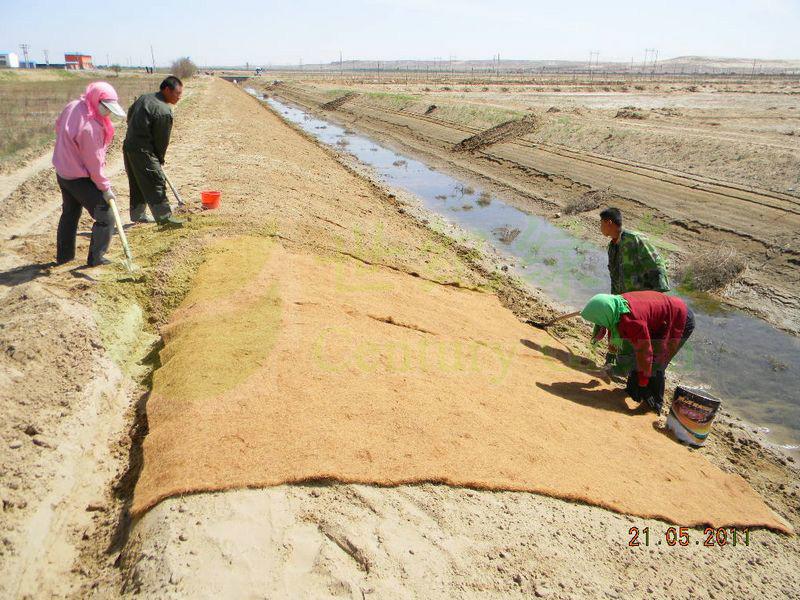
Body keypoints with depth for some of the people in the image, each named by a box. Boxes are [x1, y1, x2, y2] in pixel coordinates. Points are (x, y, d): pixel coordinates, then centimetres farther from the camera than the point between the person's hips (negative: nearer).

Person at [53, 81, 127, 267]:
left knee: (70, 213, 24)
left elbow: (58, 125, 16)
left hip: (62, 172, 9)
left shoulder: (72, 106, -3)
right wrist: (105, 187, -12)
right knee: (105, 217, 3)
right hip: (80, 178, -9)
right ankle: (96, 257, 8)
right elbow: (94, 162, -22)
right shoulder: (90, 126, -29)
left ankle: (64, 255, 34)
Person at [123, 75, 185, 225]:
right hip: (143, 151, -9)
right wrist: (160, 158, 3)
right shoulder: (164, 111, -17)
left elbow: (129, 116, 23)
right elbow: (162, 139, -11)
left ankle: (138, 214, 26)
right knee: (156, 181, -7)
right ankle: (164, 216, -8)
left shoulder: (143, 98, 11)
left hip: (128, 147, 9)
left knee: (138, 184, 17)